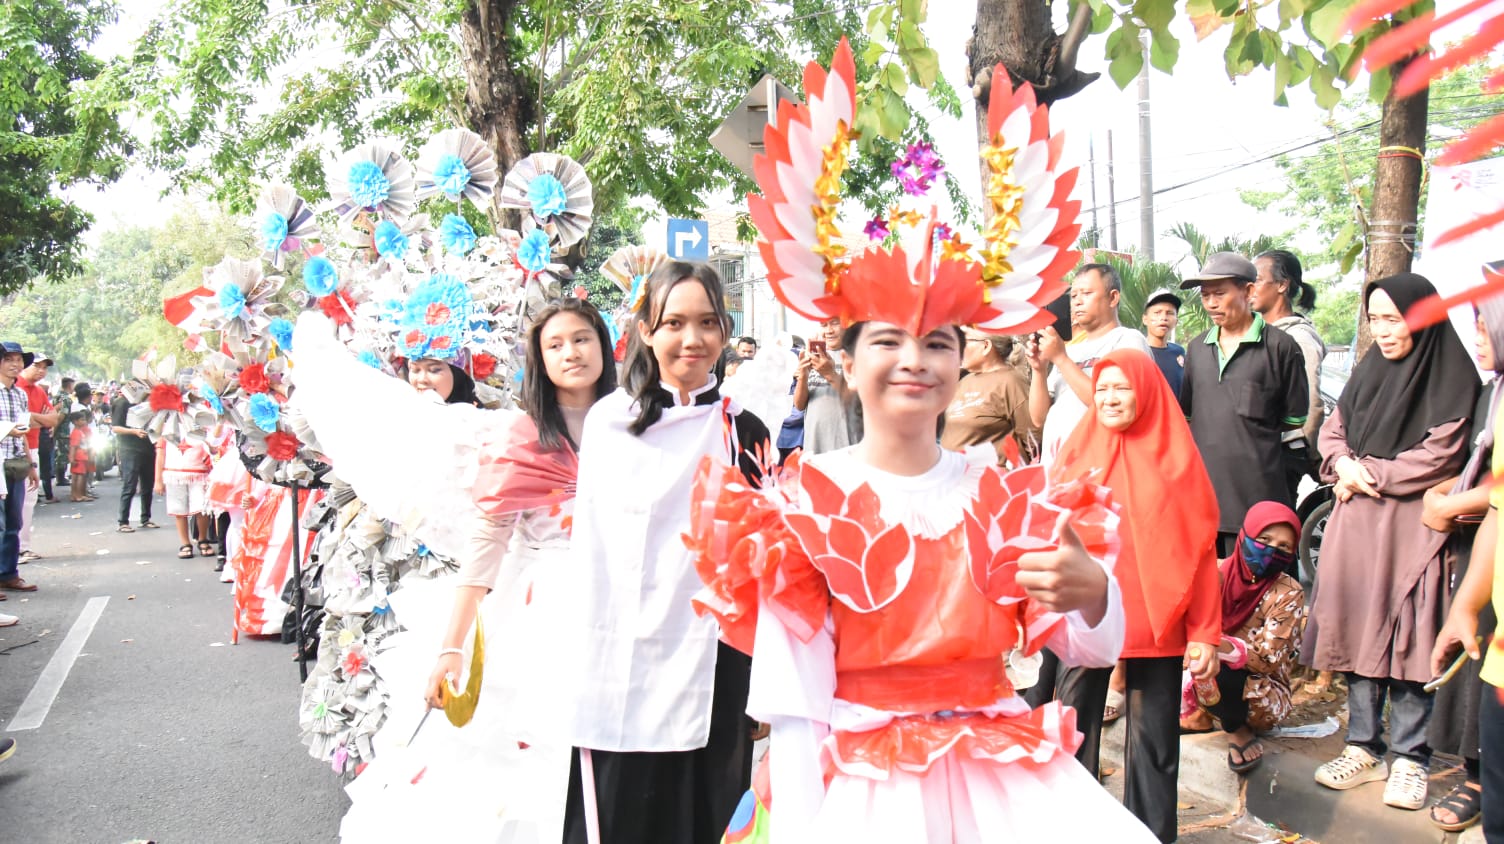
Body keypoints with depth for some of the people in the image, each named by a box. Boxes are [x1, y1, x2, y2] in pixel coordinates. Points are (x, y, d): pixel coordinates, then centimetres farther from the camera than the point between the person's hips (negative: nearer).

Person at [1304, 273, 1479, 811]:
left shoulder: (1452, 378, -6)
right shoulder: (1369, 371, 12)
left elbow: (1439, 455, -12)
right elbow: (1332, 430, 15)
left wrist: (1369, 475, -9)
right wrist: (1344, 464, -6)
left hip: (1410, 523, -5)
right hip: (1355, 520, 5)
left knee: (1405, 635, -2)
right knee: (1356, 627, 7)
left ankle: (1409, 757, 10)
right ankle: (1364, 747, 18)